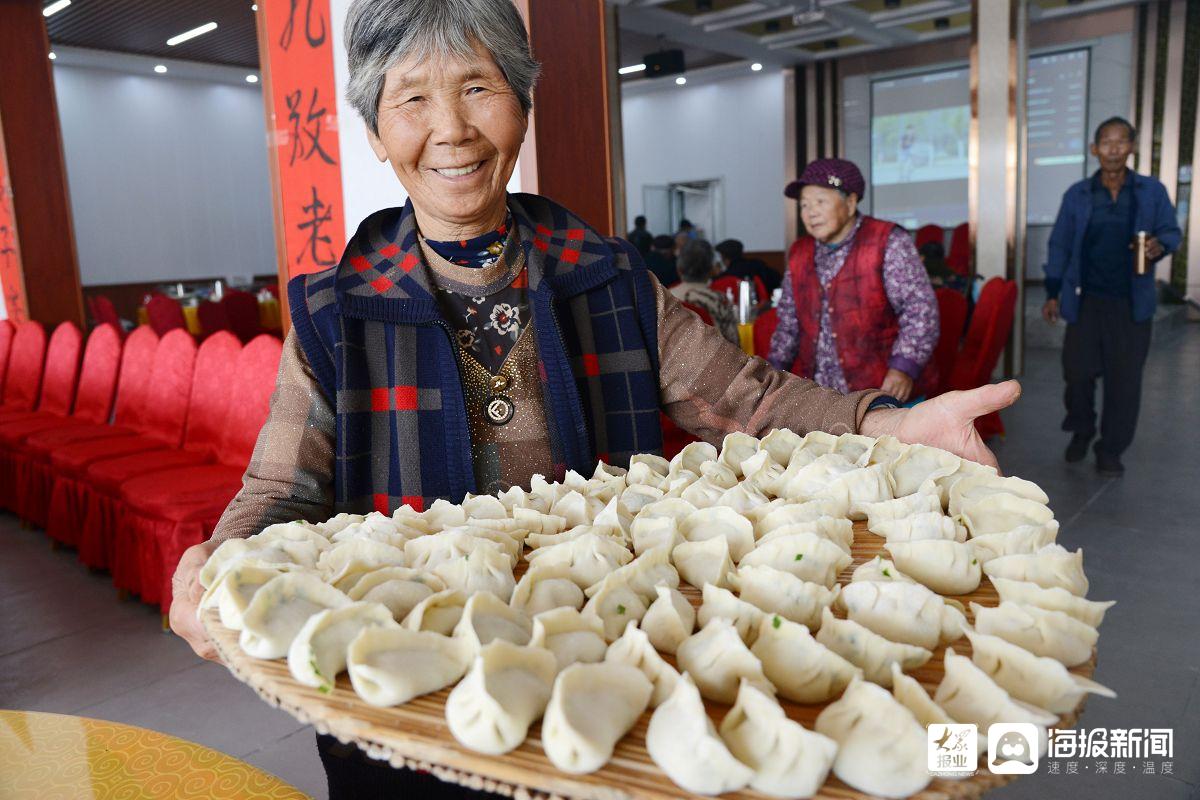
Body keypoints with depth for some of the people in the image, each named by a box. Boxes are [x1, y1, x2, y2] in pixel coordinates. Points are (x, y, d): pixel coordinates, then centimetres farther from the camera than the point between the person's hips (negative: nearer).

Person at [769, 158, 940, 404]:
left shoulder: (888, 243, -5)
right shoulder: (799, 254, 11)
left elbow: (919, 308, -11)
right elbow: (789, 322, 19)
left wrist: (905, 367, -22)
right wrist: (775, 365, 6)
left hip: (882, 393, -5)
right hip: (816, 393, 5)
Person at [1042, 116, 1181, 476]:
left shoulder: (1152, 192, 0)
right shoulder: (1077, 195, 2)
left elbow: (1171, 230, 6)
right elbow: (1059, 245, 6)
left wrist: (1161, 244, -19)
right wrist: (1052, 293, 4)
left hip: (1132, 303, 0)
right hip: (1085, 300, 0)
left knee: (1124, 379, 3)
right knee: (1078, 372, 4)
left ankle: (1110, 450, 17)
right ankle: (1081, 432, 30)